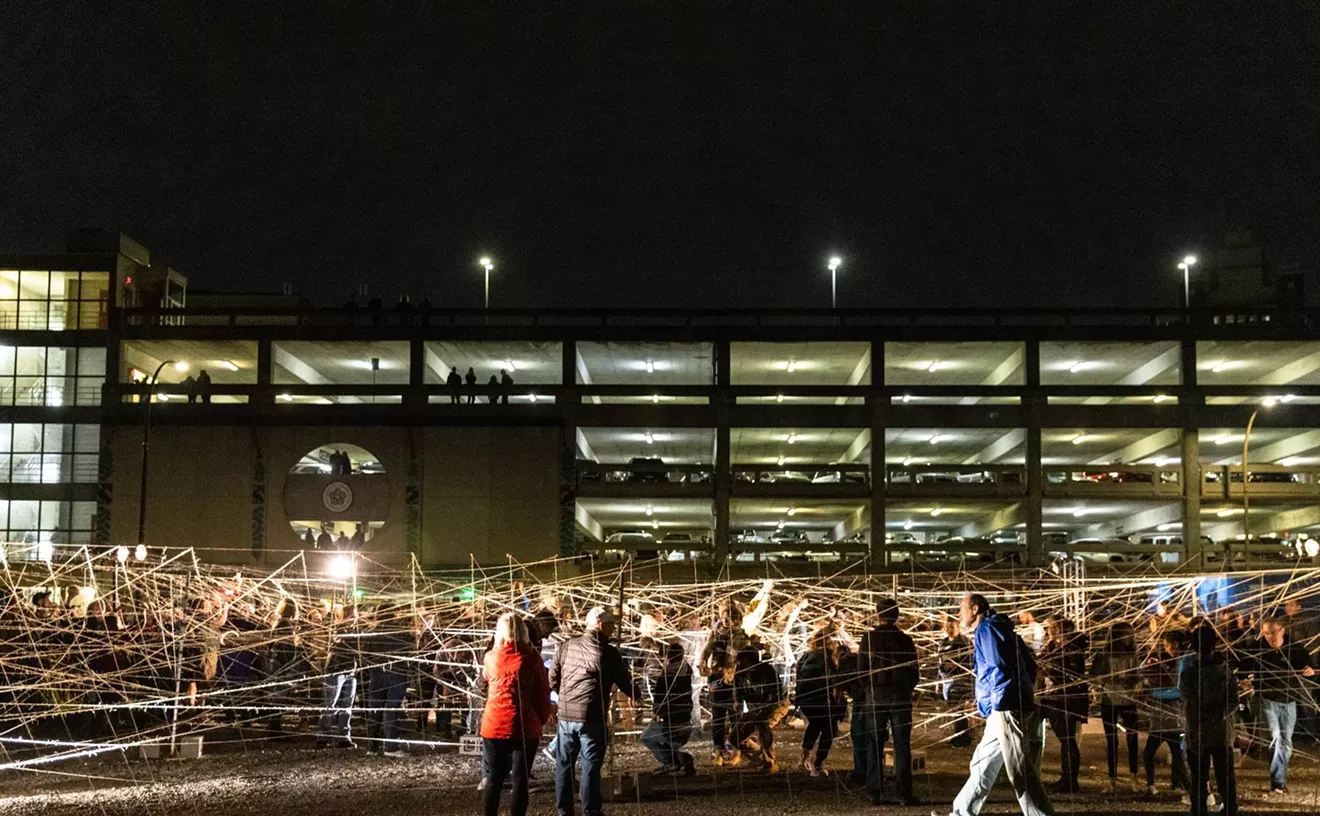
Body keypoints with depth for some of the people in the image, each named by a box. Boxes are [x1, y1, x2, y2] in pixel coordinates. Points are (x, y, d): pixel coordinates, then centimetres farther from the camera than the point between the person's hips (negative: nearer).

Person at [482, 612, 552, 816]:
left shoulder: (491, 657, 3)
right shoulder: (531, 657, -4)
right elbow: (543, 692, -2)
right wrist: (542, 720, 9)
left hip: (494, 724, 2)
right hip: (524, 726, -2)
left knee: (495, 778, 14)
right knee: (520, 779, 3)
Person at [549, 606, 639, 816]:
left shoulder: (566, 647, 5)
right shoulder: (608, 652, -7)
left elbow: (553, 680, 10)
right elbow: (624, 682, -1)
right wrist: (637, 695, 20)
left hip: (565, 714, 4)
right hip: (592, 718, -4)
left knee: (564, 764, 13)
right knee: (590, 766, 3)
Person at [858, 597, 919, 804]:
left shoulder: (869, 638, -4)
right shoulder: (905, 639, -2)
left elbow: (861, 669, -2)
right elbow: (915, 671, 2)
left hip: (875, 696, 0)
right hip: (901, 697, 0)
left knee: (874, 746, 6)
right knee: (902, 745, 3)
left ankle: (874, 793, 4)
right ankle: (904, 793, 0)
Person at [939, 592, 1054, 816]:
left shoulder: (986, 629, -6)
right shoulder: (1000, 630, 22)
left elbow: (998, 668, -18)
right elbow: (1029, 664, 22)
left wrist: (999, 700, -12)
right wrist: (1024, 692, 18)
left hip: (1007, 710, -11)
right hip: (1003, 711, 11)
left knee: (1021, 773, -11)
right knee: (982, 766, 18)